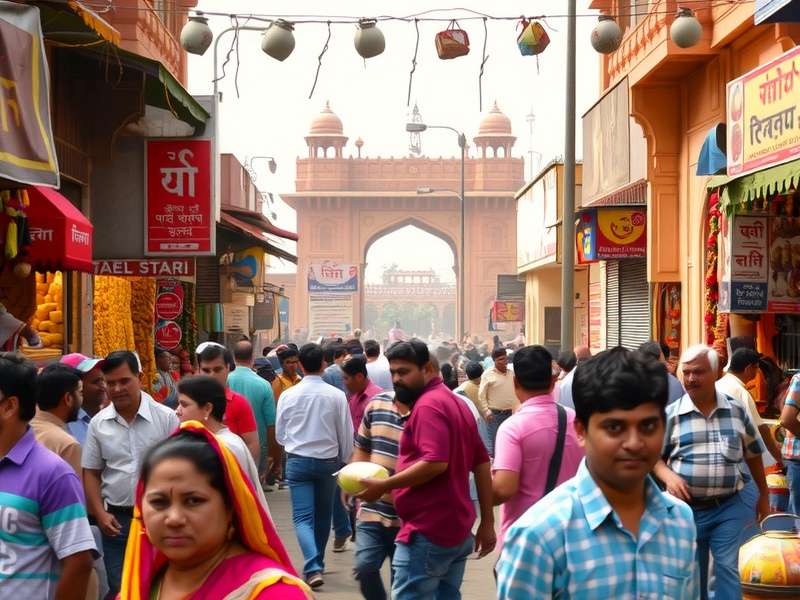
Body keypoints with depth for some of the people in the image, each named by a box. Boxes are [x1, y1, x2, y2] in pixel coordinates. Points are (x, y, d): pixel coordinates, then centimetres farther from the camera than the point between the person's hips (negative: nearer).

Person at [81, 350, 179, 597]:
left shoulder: (167, 418, -6)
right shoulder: (98, 423, 1)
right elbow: (91, 473, 8)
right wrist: (100, 514, -3)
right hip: (117, 518, 2)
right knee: (120, 589, 7)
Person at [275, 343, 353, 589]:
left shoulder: (288, 395, -6)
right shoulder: (336, 395, -9)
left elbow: (280, 435, 5)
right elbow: (346, 434, -2)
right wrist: (343, 460, 15)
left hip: (297, 460, -1)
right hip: (328, 460, 1)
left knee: (302, 517, -1)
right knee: (322, 515, 17)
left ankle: (313, 568, -18)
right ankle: (318, 563, 30)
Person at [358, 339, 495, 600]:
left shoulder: (428, 405, -13)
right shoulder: (455, 401, 18)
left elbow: (435, 463, -26)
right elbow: (482, 463, 18)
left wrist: (383, 486, -18)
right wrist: (487, 522, 17)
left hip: (428, 532, -10)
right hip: (457, 529, 10)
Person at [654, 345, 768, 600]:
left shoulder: (736, 410, 3)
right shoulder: (671, 414, -3)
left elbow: (753, 454, 14)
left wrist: (763, 495, 18)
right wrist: (668, 476, -16)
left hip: (728, 507, 0)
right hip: (687, 508, 0)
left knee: (728, 569, -6)